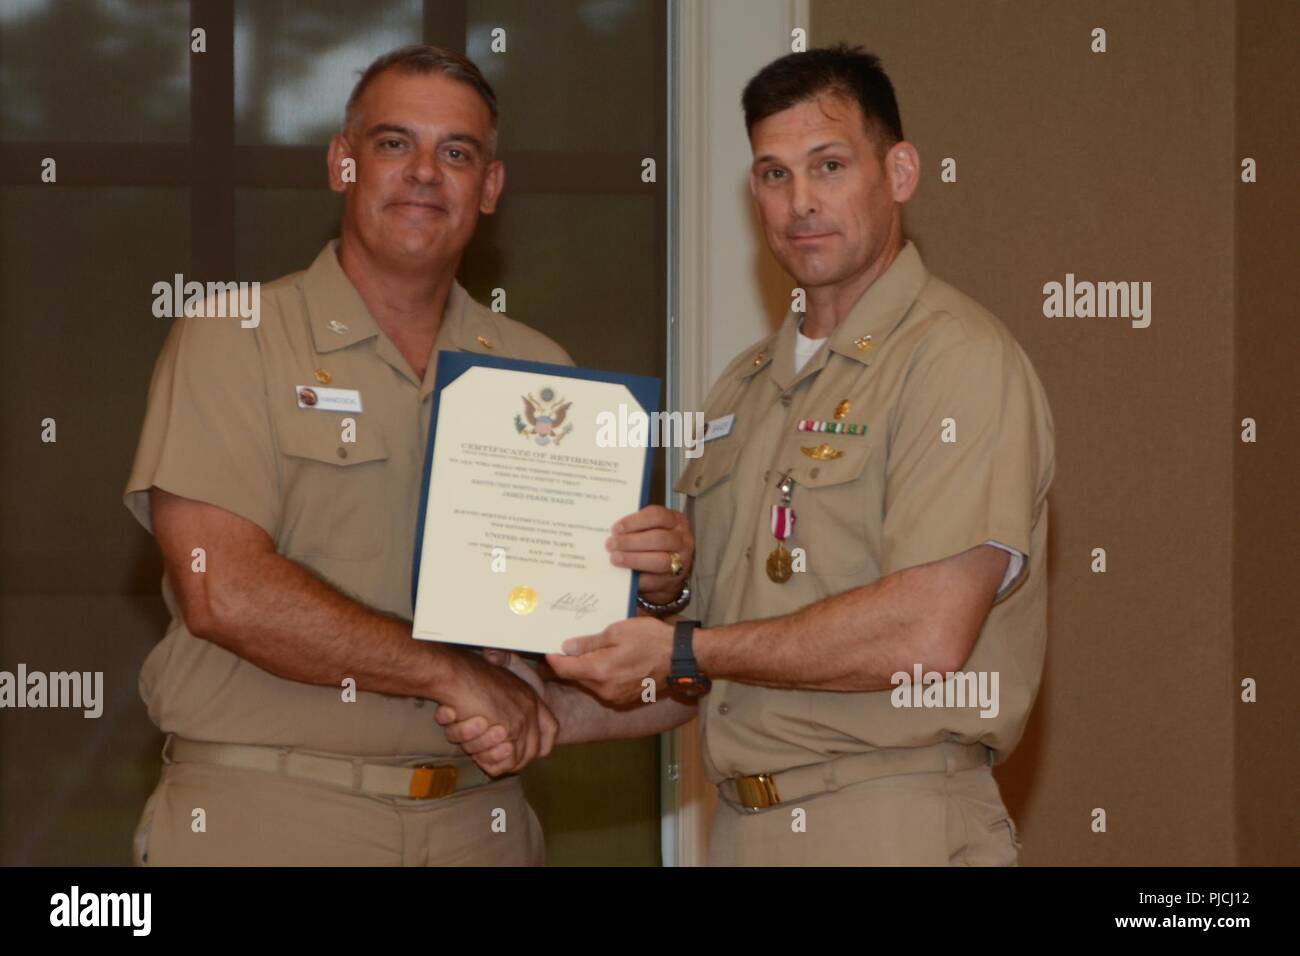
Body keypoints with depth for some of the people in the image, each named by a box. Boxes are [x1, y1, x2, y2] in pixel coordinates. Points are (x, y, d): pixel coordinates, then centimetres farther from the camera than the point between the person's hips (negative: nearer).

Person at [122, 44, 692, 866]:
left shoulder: (537, 369, 10)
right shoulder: (233, 342, -3)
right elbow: (223, 591, -15)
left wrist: (657, 575, -11)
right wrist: (455, 675, -16)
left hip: (475, 824, 4)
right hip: (265, 820, -4)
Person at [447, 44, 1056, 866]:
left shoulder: (959, 359, -10)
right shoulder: (744, 390, 15)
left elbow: (927, 634, -21)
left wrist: (681, 653, -12)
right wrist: (551, 713, 1)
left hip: (896, 829, -7)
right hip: (744, 828, 7)